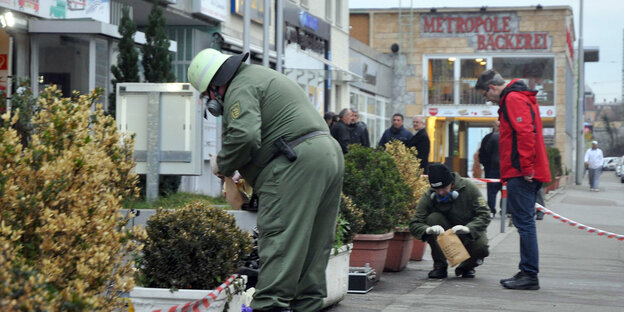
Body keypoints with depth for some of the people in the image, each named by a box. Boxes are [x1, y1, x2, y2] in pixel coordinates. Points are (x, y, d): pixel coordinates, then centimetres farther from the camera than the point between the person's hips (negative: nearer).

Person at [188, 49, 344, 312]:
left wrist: (222, 165, -4)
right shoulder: (261, 75, 28)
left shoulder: (240, 89, -6)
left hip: (298, 161, -10)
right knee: (313, 243, 11)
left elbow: (244, 136, -21)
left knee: (278, 239, -12)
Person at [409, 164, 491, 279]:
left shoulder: (469, 188, -18)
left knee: (482, 249, -33)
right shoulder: (429, 196, -16)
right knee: (433, 217, -28)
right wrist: (428, 229, -43)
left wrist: (468, 228, -40)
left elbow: (484, 215, -20)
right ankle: (440, 266, -16)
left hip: (470, 234, -1)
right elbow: (414, 225, -19)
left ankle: (466, 267, 5)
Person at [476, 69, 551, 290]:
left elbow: (525, 133, -21)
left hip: (521, 174, -11)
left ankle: (530, 275, -8)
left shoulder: (513, 99, -9)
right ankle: (527, 272, 16)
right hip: (525, 174, 11)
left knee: (524, 223, -9)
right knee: (524, 222, 12)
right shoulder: (518, 98, 24)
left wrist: (526, 168, -22)